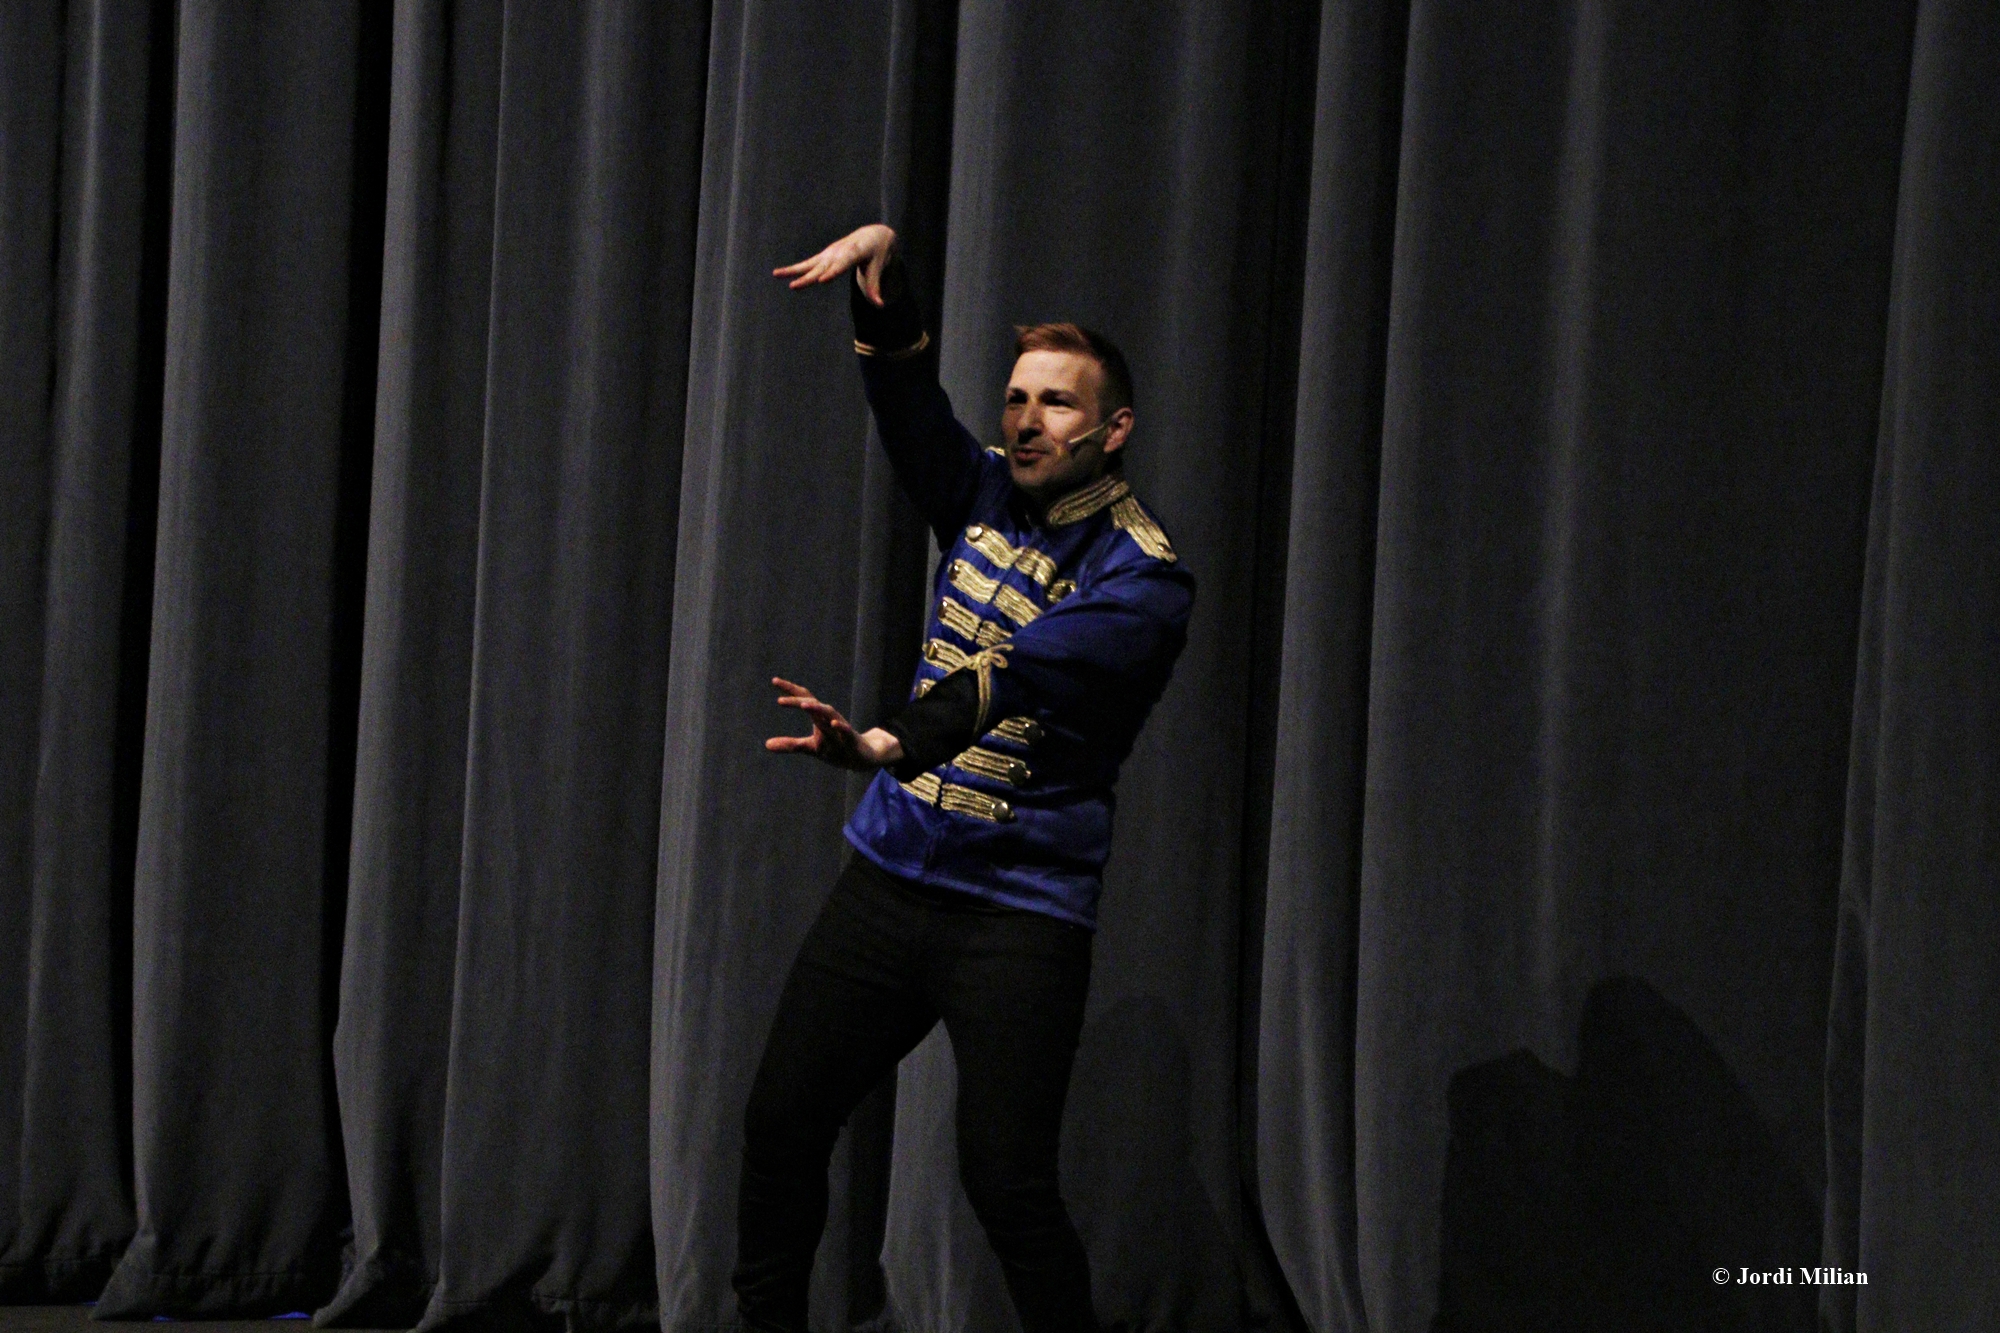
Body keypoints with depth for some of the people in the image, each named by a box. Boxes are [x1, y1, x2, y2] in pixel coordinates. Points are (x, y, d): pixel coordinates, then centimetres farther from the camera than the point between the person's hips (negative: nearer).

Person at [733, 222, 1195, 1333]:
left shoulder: (1142, 578, -14)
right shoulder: (985, 500, 8)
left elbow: (1016, 675, -29)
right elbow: (907, 395, 0)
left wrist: (886, 744, -44)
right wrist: (882, 264, -19)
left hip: (1022, 908, -6)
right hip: (888, 872, 6)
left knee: (1006, 1183, -11)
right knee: (781, 1120, 7)